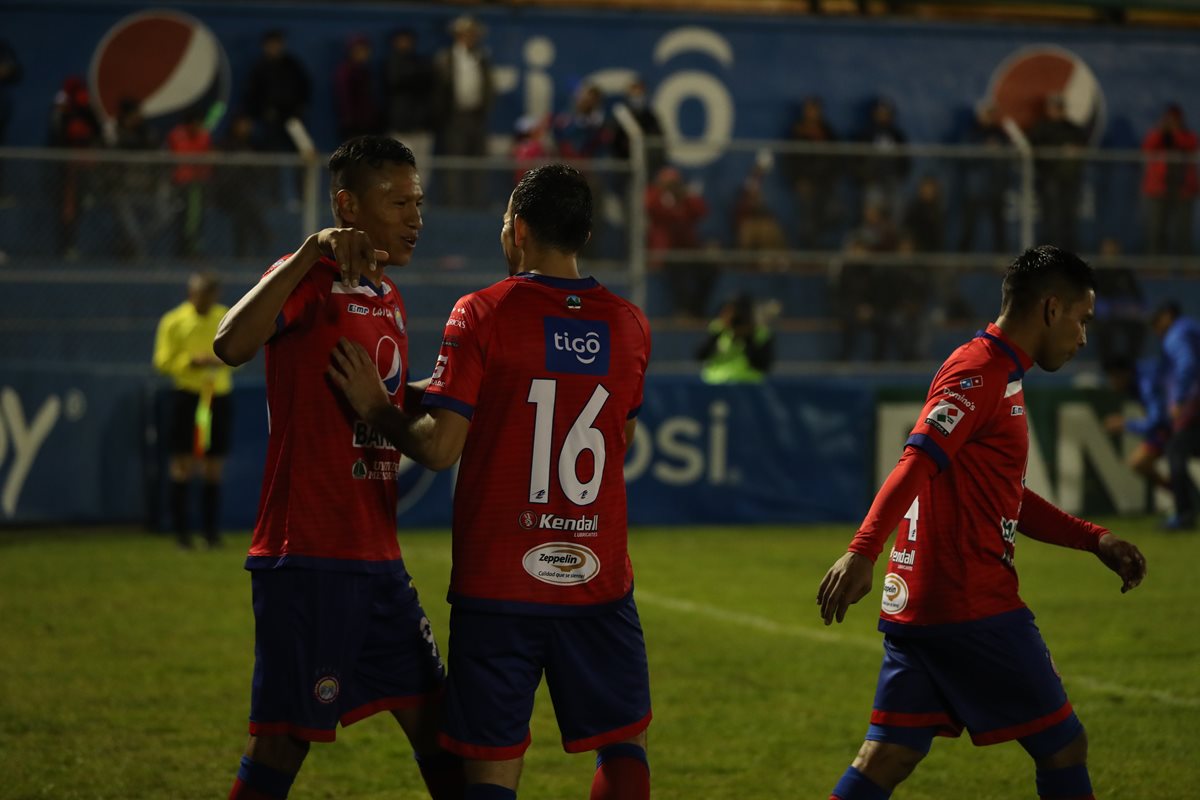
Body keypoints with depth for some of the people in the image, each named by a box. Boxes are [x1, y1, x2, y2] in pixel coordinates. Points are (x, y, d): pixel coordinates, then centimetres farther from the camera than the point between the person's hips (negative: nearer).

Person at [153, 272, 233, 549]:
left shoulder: (228, 318, 9)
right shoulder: (173, 321, -1)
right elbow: (162, 361, -2)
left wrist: (224, 360, -5)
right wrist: (193, 361, -16)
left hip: (219, 394, 3)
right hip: (187, 394, -3)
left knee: (214, 466, 4)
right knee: (183, 462, -4)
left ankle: (212, 531, 10)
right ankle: (180, 530, 1)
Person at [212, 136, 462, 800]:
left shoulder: (389, 299, 17)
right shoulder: (310, 280, -9)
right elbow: (231, 345, -30)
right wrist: (313, 251, -34)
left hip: (377, 558, 8)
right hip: (307, 557, -8)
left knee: (432, 719, 10)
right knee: (284, 740, -5)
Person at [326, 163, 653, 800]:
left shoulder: (482, 315, -7)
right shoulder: (629, 325, 4)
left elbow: (440, 448, -11)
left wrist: (375, 408, 5)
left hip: (497, 583, -3)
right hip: (599, 578, 3)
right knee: (623, 746, 15)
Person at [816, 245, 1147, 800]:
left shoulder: (999, 375, 20)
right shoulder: (981, 371, -11)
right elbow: (917, 463, -24)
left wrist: (1094, 540, 21)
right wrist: (862, 552, -36)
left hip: (919, 604, 10)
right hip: (971, 606, -10)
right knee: (1063, 745, 1)